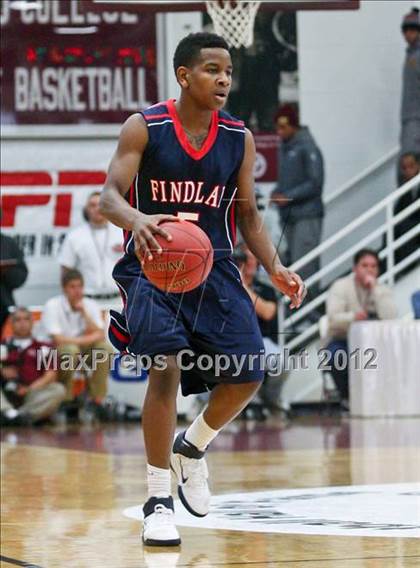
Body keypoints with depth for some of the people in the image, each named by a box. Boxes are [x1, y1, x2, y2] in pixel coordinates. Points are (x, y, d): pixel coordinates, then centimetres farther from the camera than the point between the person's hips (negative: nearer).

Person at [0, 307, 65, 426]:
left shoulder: (43, 348, 18)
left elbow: (50, 375, 4)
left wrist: (30, 388, -12)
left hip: (32, 395, 0)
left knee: (59, 390, -26)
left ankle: (24, 415, -46)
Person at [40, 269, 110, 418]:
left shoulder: (90, 305, 1)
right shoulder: (52, 306, -12)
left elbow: (99, 335, -11)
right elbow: (57, 339, -21)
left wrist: (84, 312, -17)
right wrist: (85, 339, -16)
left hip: (86, 353, 4)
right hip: (59, 353, -4)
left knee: (104, 347, -24)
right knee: (70, 349, -37)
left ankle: (96, 399, -19)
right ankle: (66, 400, -22)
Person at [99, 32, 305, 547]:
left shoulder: (239, 139, 4)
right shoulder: (144, 128, -7)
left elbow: (247, 215, 12)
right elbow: (109, 195, -13)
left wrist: (274, 267, -3)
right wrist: (136, 219, -36)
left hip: (214, 269, 4)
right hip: (153, 265, -4)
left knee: (246, 375, -8)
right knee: (166, 366, -23)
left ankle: (191, 448, 25)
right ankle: (158, 500, -10)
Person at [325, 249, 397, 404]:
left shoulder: (383, 290, 3)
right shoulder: (341, 287, -5)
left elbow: (390, 318, -17)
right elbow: (333, 318, -21)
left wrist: (375, 289, -20)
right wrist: (353, 317, -42)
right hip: (343, 341, -2)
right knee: (336, 354, -36)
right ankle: (346, 396, -9)